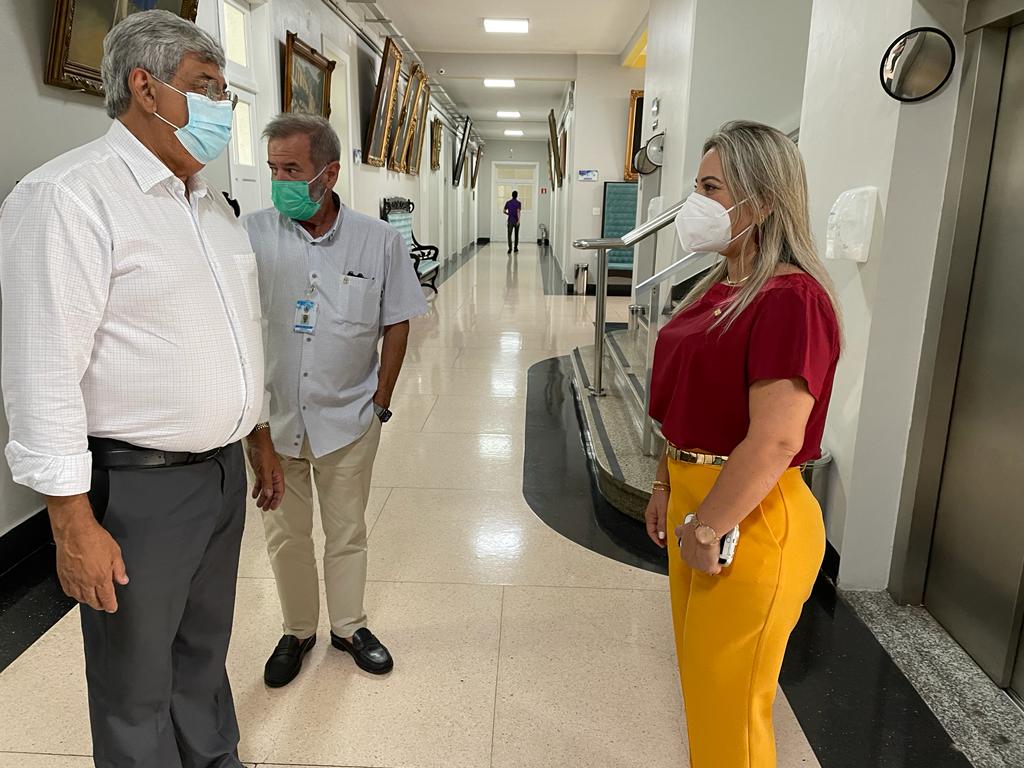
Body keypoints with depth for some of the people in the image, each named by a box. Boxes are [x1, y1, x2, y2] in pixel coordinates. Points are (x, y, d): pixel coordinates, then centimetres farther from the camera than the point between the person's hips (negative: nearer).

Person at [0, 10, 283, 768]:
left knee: (204, 653, 23)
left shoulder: (211, 201, 12)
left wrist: (262, 440, 18)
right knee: (137, 687, 12)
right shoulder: (69, 195, -15)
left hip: (223, 469, 8)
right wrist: (74, 522, -18)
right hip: (137, 485, -7)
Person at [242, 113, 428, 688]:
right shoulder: (250, 235, -7)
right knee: (285, 534, 15)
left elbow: (397, 324, 1)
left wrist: (381, 403, 1)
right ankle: (298, 631, 36)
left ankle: (350, 626, 36)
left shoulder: (379, 241, -5)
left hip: (349, 419, 0)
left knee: (347, 531, 14)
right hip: (270, 417, 1)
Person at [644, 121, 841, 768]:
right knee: (702, 680, 24)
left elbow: (774, 441, -26)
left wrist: (709, 530, -19)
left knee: (729, 703, 8)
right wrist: (668, 485, 16)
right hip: (699, 502, 9)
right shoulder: (722, 287, 9)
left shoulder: (791, 298, -20)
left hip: (748, 521, -9)